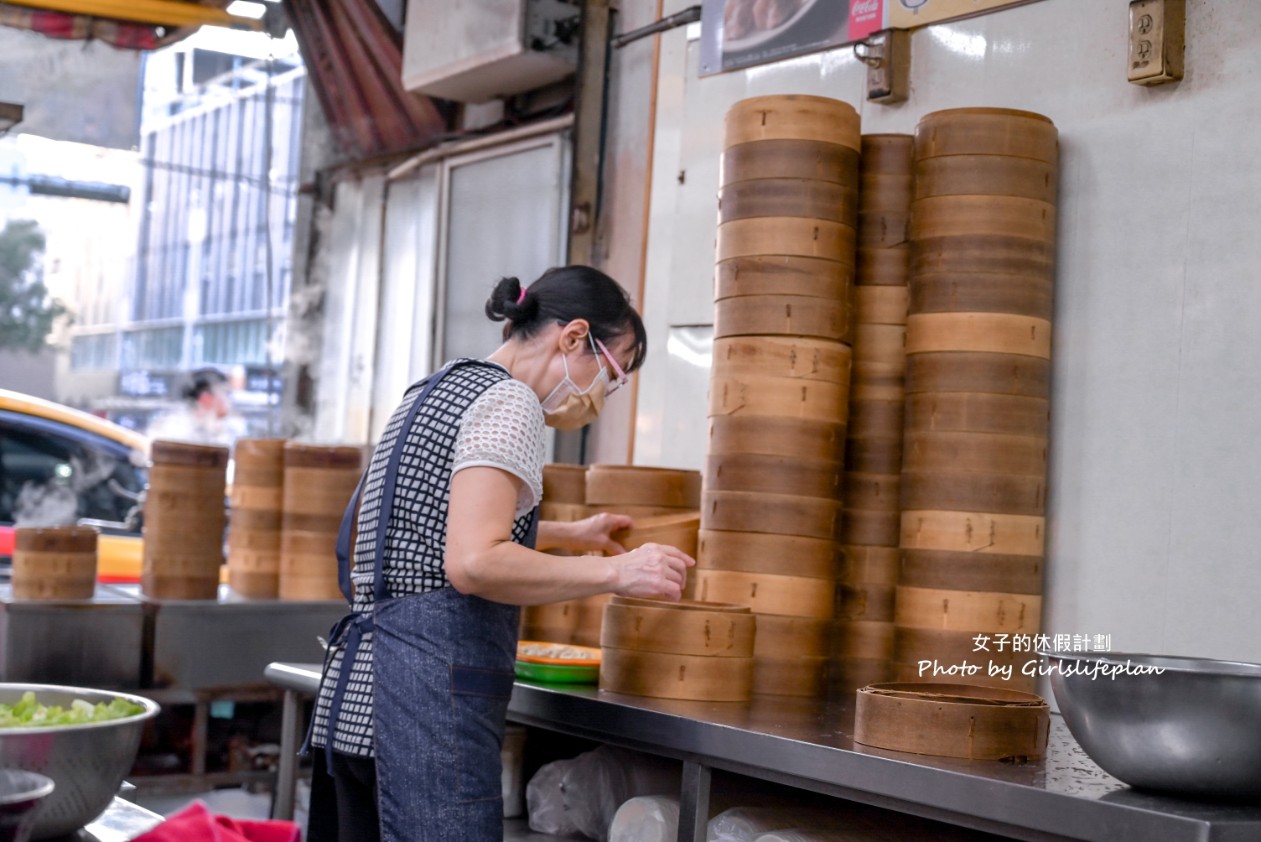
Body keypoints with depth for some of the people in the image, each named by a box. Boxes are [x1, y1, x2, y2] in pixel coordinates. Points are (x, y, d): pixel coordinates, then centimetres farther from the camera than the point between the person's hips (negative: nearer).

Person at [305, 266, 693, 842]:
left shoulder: (432, 391, 21)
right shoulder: (509, 401, -9)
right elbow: (473, 564, -21)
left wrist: (566, 534, 42)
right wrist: (615, 573, -13)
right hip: (432, 692, -10)